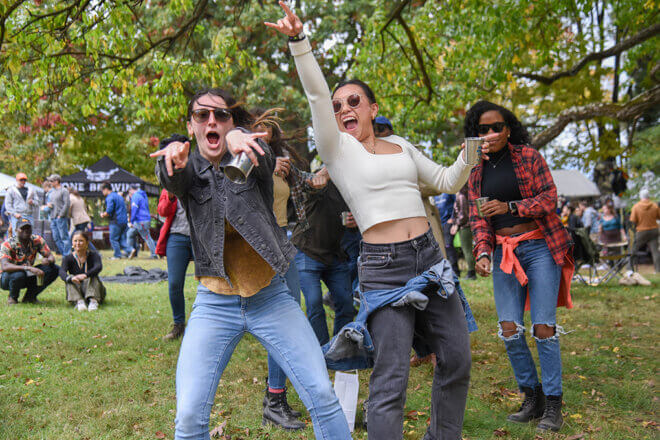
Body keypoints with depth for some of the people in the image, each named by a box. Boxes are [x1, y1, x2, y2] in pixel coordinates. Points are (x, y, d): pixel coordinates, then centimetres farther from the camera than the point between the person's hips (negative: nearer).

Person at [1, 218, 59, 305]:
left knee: (54, 269, -14)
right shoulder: (8, 244, -21)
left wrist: (48, 260, -37)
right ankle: (12, 298, -5)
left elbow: (51, 257, -10)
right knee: (18, 275, -39)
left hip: (28, 276, 5)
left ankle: (30, 297, 1)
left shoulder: (37, 240, -7)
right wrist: (28, 268, -49)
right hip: (8, 278, -5)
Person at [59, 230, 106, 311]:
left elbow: (98, 267, -26)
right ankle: (79, 301, -45)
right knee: (69, 280, -25)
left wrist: (85, 275, -46)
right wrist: (70, 278, -45)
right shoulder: (68, 258, -1)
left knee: (92, 277, -28)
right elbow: (62, 272, -21)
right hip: (76, 291, 1)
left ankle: (93, 300, -48)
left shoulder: (94, 255, -4)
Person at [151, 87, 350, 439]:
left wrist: (239, 137, -46)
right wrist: (173, 153, -43)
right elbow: (171, 177, -19)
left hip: (271, 297, 0)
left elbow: (262, 154, -21)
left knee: (323, 397, -9)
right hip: (214, 305, 1)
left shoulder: (252, 159, 3)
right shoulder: (188, 168, 5)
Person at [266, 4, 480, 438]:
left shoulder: (401, 145, 16)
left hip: (429, 256, 6)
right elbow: (316, 94, -11)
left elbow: (447, 181, 23)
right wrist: (299, 40, -23)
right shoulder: (337, 148, 3)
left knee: (457, 361, 14)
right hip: (383, 266, -5)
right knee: (391, 382, -9)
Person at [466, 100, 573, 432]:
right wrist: (482, 252, -7)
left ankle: (552, 404, 6)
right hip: (504, 253, 4)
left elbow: (549, 198, -5)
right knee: (509, 329, -5)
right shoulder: (477, 171, 11)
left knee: (543, 328, -8)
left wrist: (509, 207, -17)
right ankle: (531, 398, 13)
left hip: (540, 247, -3)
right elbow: (478, 218, 9)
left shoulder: (528, 156, 0)